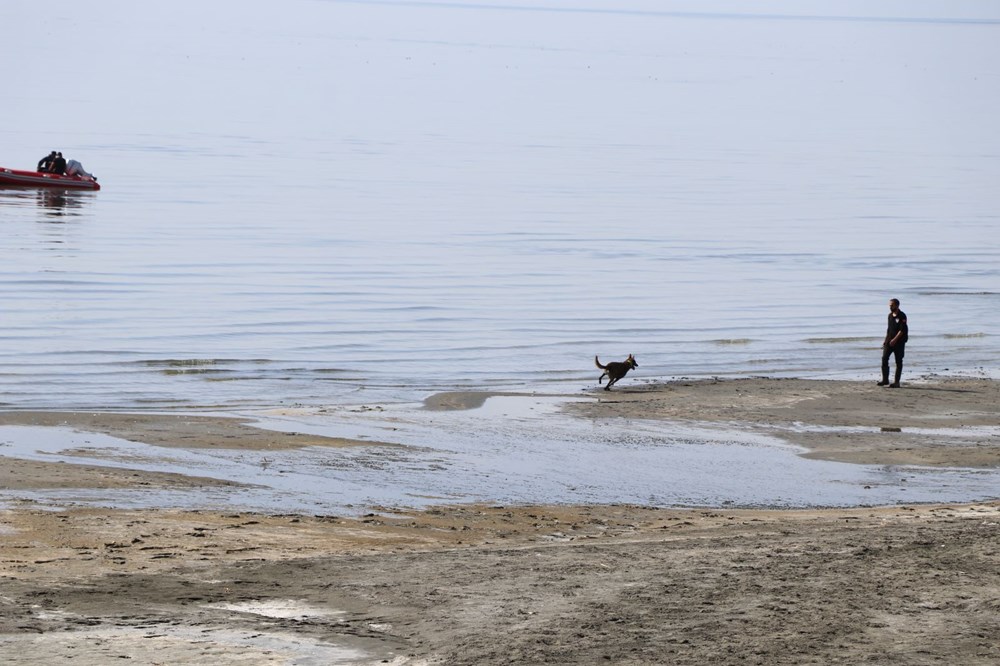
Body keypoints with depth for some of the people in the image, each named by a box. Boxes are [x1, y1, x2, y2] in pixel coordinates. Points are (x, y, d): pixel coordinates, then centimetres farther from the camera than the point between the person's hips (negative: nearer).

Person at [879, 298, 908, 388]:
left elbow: (902, 330, -17)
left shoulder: (902, 316, -11)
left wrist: (895, 339, -23)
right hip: (890, 341, 7)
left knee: (898, 362, 0)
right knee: (884, 359, -3)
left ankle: (896, 382, 3)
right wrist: (885, 340, 14)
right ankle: (885, 380, 4)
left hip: (899, 342, -7)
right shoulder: (890, 315, 12)